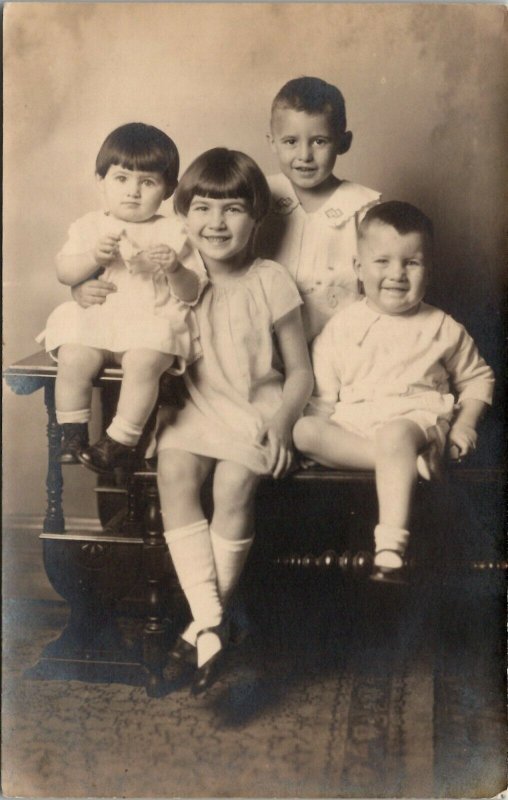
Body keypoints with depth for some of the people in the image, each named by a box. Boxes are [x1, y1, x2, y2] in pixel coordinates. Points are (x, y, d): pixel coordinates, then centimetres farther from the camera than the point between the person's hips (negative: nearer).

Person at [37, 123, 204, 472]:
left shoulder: (173, 233, 8)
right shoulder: (90, 226, 13)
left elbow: (192, 293, 5)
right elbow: (65, 273, 6)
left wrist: (175, 269, -15)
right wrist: (94, 256, -12)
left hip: (153, 322, -2)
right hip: (95, 319, 2)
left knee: (144, 362, -32)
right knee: (73, 359, -26)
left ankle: (121, 440, -17)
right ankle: (73, 434, -7)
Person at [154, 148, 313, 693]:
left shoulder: (269, 282, -3)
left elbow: (300, 371, -1)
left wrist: (282, 421, -16)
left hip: (257, 409, -3)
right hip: (196, 407, 3)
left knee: (232, 483, -28)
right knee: (173, 471, -25)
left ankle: (205, 618, -8)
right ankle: (211, 622, -22)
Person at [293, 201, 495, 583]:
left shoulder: (442, 328, 11)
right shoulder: (341, 327, 10)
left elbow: (477, 377, 20)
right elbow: (322, 393, 9)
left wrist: (465, 424, 5)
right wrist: (322, 433, -7)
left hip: (418, 417, -2)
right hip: (351, 424, 3)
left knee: (395, 436, -38)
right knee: (303, 430, -27)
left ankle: (391, 549, -43)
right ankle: (406, 462, -32)